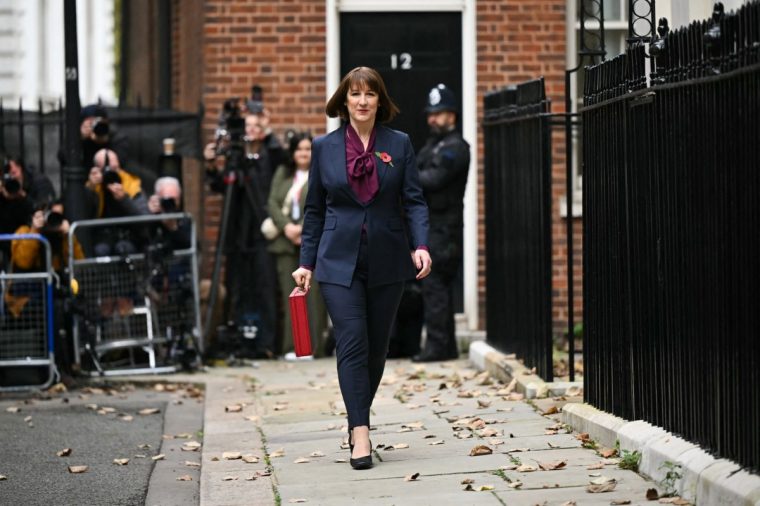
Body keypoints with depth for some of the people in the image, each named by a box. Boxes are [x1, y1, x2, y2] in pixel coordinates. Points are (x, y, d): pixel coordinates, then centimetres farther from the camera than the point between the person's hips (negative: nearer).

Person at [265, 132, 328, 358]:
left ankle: (312, 346, -6)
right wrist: (286, 226, -6)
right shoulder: (282, 174, 19)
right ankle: (291, 346, 2)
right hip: (285, 240, 3)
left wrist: (304, 228, -13)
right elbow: (272, 202, 10)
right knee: (289, 295, 0)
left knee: (313, 294, -8)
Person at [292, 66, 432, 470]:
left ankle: (358, 419, 26)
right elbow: (314, 209, 10)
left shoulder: (399, 144, 5)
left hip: (387, 262, 1)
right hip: (339, 261, -1)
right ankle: (360, 434, -15)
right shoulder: (324, 147, 5)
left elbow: (414, 201, 1)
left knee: (376, 347, 8)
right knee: (352, 345, -12)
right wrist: (306, 262, 6)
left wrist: (420, 245, -14)